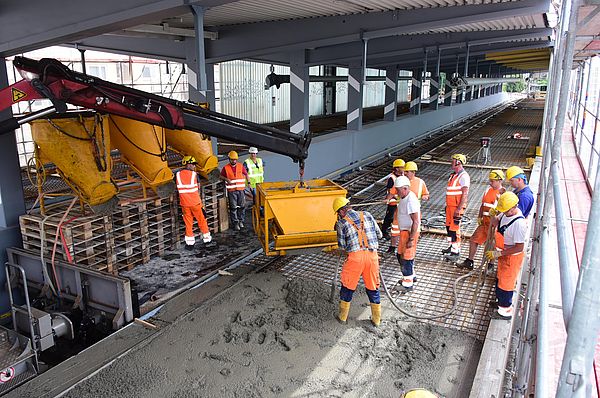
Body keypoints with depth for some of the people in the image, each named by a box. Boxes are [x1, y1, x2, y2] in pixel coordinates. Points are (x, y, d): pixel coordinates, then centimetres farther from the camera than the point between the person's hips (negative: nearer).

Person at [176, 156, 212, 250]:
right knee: (201, 220, 12)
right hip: (195, 202, -2)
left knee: (188, 222, 10)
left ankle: (190, 243, 13)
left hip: (184, 203, 3)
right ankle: (207, 238, 23)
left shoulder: (177, 175, -1)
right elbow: (198, 188, -2)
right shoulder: (194, 174, -8)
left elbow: (177, 188, 5)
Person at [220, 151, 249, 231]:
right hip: (231, 191, -2)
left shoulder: (240, 166, 5)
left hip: (241, 190, 2)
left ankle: (241, 221, 21)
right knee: (233, 207, 0)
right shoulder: (225, 168, 0)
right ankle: (235, 223, 9)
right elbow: (221, 176, 9)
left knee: (242, 206, 5)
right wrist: (226, 179, -10)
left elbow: (246, 174, 15)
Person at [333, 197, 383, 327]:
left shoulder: (341, 223, 4)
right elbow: (379, 235, 14)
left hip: (355, 255, -2)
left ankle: (343, 316, 28)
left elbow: (342, 246, 8)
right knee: (373, 288, 16)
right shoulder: (367, 215, 10)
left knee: (347, 287, 15)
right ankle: (376, 319, 25)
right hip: (372, 254, 3)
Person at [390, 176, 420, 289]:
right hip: (404, 231, 10)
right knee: (400, 255, 21)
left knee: (407, 258, 1)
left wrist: (411, 239, -26)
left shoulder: (411, 201, -25)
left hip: (410, 232, -10)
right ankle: (411, 276, 38)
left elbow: (416, 222, -27)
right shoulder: (403, 198, 6)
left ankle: (408, 283, 15)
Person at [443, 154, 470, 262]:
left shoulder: (463, 176, -14)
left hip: (457, 207, -9)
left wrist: (459, 209, -23)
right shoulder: (453, 175, 15)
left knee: (454, 229, -7)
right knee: (449, 227, 15)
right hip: (450, 205, 9)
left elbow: (465, 194, -19)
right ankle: (452, 247, 29)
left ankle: (456, 252, 1)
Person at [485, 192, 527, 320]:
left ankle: (505, 311, 26)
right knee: (500, 279, 27)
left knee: (505, 283, 7)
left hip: (512, 257, -8)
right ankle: (501, 300, 49)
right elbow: (496, 222, 16)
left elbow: (519, 247, -29)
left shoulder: (519, 223, -34)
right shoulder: (506, 213, -8)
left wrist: (498, 253, -27)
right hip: (503, 253, 8)